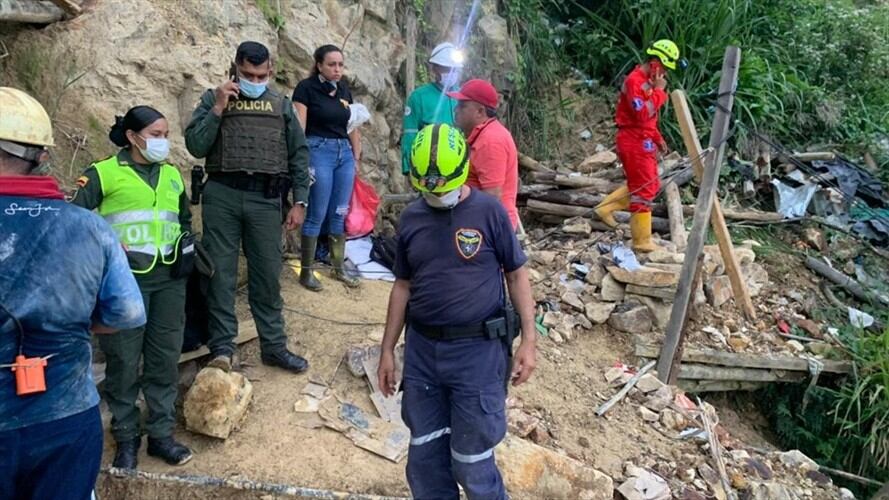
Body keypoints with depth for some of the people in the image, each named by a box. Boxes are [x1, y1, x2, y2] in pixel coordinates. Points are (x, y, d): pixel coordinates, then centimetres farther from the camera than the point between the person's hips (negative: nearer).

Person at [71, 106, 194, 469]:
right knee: (123, 360, 2)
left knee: (165, 358, 9)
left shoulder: (172, 174, 14)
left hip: (169, 280, 5)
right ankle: (126, 438, 18)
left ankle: (161, 434, 21)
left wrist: (187, 248, 14)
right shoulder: (104, 173, -2)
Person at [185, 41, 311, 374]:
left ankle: (274, 346, 17)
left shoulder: (281, 105, 11)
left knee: (267, 275, 7)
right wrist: (218, 108, -10)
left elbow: (299, 155, 11)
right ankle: (222, 347, 12)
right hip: (222, 195, -1)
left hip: (265, 198, 1)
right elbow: (195, 146, -2)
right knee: (220, 273, 2)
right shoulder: (213, 98, 8)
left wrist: (300, 201, 4)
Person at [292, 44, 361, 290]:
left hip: (345, 152, 6)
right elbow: (298, 128, -10)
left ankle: (339, 268, 20)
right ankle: (306, 271, 8)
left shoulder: (345, 89, 11)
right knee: (317, 214, -3)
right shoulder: (306, 88, -6)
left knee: (340, 213, 10)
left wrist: (356, 156, 15)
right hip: (319, 151, -5)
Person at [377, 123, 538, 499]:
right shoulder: (411, 218, 5)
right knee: (424, 457, 14)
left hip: (477, 350, -4)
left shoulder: (489, 211, -7)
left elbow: (516, 274, -1)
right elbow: (403, 286, 11)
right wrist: (388, 350, 12)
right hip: (421, 349, 4)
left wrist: (529, 339, -7)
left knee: (471, 462, 4)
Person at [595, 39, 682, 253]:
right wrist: (658, 91, -20)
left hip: (644, 140, 10)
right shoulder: (635, 81, -18)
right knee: (644, 189, -4)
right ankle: (642, 241, 4)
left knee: (650, 184, 18)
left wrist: (657, 138, 17)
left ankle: (606, 207, 21)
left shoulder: (648, 80, 14)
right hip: (634, 140, -10)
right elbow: (642, 114, -27)